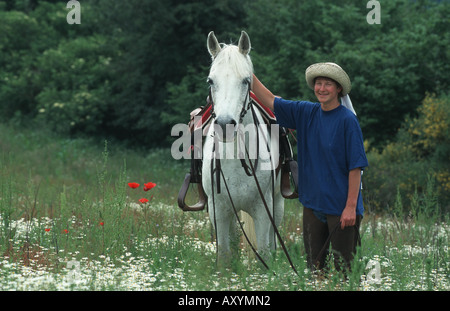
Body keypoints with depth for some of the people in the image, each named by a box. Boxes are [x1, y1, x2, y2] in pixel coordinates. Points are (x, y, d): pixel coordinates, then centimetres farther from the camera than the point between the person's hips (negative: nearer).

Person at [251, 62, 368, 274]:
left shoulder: (347, 120, -12)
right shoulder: (306, 113, 5)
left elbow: (356, 167, -13)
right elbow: (270, 101, 11)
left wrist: (351, 207, -17)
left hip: (341, 208, -6)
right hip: (312, 204, 6)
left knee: (343, 268, -1)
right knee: (314, 266, 11)